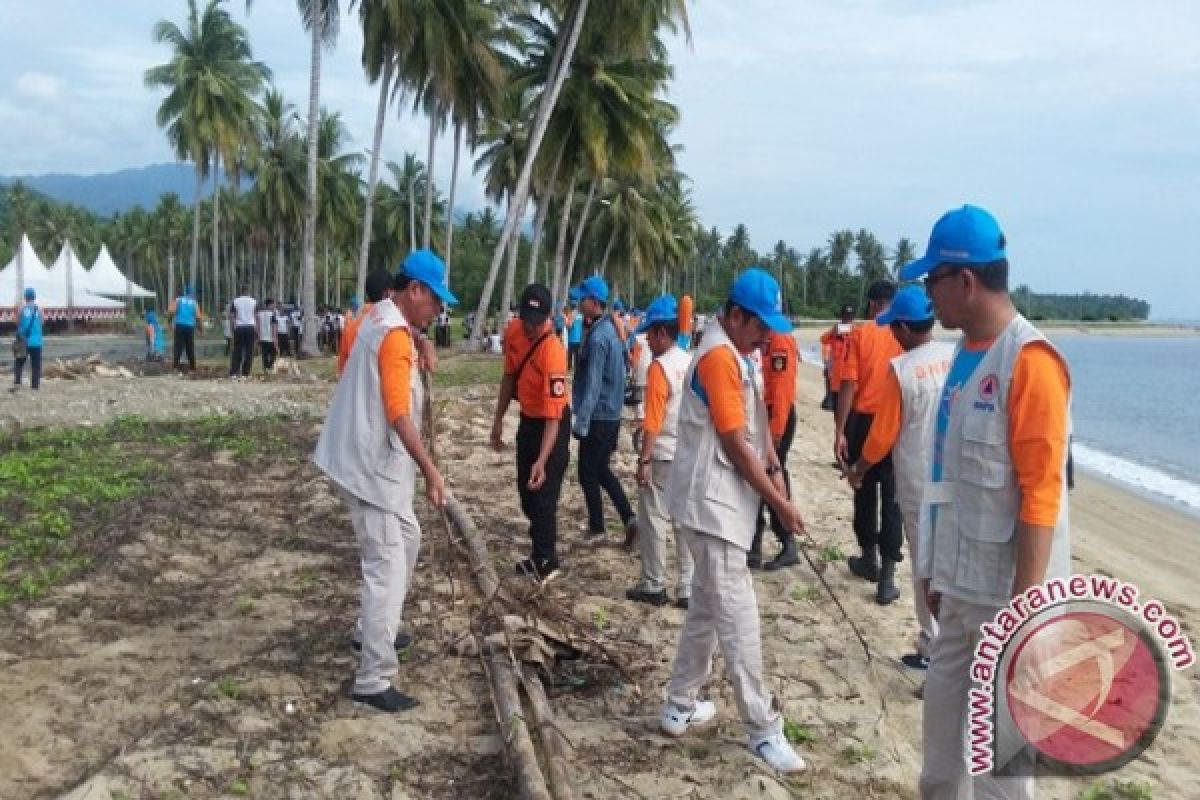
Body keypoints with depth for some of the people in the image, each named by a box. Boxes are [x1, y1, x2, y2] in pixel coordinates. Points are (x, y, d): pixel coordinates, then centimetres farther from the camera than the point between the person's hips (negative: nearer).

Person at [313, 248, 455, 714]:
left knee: (406, 541, 25)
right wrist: (430, 471, -32)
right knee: (387, 569, -9)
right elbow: (399, 415, -29)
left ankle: (372, 630, 39)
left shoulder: (376, 318, 11)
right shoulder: (395, 335, -20)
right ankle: (372, 681, -5)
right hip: (372, 466, -11)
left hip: (371, 460, 11)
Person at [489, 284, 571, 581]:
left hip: (551, 424, -8)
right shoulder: (513, 332, -10)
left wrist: (542, 461, -40)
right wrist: (498, 421, 10)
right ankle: (541, 553, 32)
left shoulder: (553, 351, -32)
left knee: (543, 495, -5)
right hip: (526, 419, 8)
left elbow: (553, 414, -34)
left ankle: (545, 561, 11)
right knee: (526, 492, 17)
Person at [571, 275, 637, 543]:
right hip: (612, 414, 9)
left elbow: (592, 384, -23)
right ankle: (628, 517, 10)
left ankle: (596, 527, 16)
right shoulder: (610, 330, 10)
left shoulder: (597, 336, -19)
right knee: (602, 470, 17)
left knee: (588, 473, 5)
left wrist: (581, 422, -23)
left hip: (598, 416, -9)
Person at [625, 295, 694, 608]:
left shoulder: (659, 366, -15)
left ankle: (654, 586, 11)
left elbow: (652, 422, -18)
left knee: (652, 520, 4)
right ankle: (688, 589, 13)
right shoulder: (692, 363, 7)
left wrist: (644, 459, -14)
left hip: (663, 456, -7)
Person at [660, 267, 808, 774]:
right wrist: (778, 501, -13)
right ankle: (764, 730, 3)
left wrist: (774, 470, 1)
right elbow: (734, 443, -19)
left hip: (724, 501, 10)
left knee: (707, 606, 17)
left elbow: (755, 424, 16)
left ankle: (680, 707, 28)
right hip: (713, 503, -10)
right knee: (737, 616, -4)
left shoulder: (738, 355, 13)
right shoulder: (719, 357, -18)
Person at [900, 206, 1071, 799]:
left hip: (1008, 592, -8)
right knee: (942, 714, 19)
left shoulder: (1029, 361, -18)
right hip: (961, 583, 8)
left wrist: (1022, 605, -21)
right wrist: (936, 569, 18)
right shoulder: (965, 352, 9)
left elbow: (1040, 493, -21)